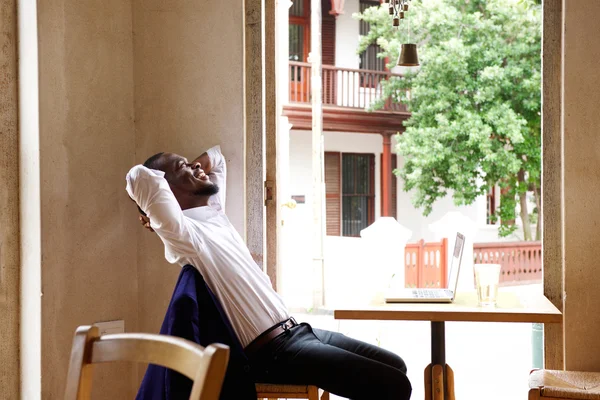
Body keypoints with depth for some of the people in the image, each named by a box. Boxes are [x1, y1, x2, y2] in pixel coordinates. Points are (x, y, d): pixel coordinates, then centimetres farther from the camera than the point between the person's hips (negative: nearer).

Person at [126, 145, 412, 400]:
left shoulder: (214, 216, 15)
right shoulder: (184, 234, -11)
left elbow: (215, 157, 32)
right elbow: (139, 176, -27)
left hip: (297, 331, 10)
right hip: (275, 352, -10)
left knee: (395, 367, 12)